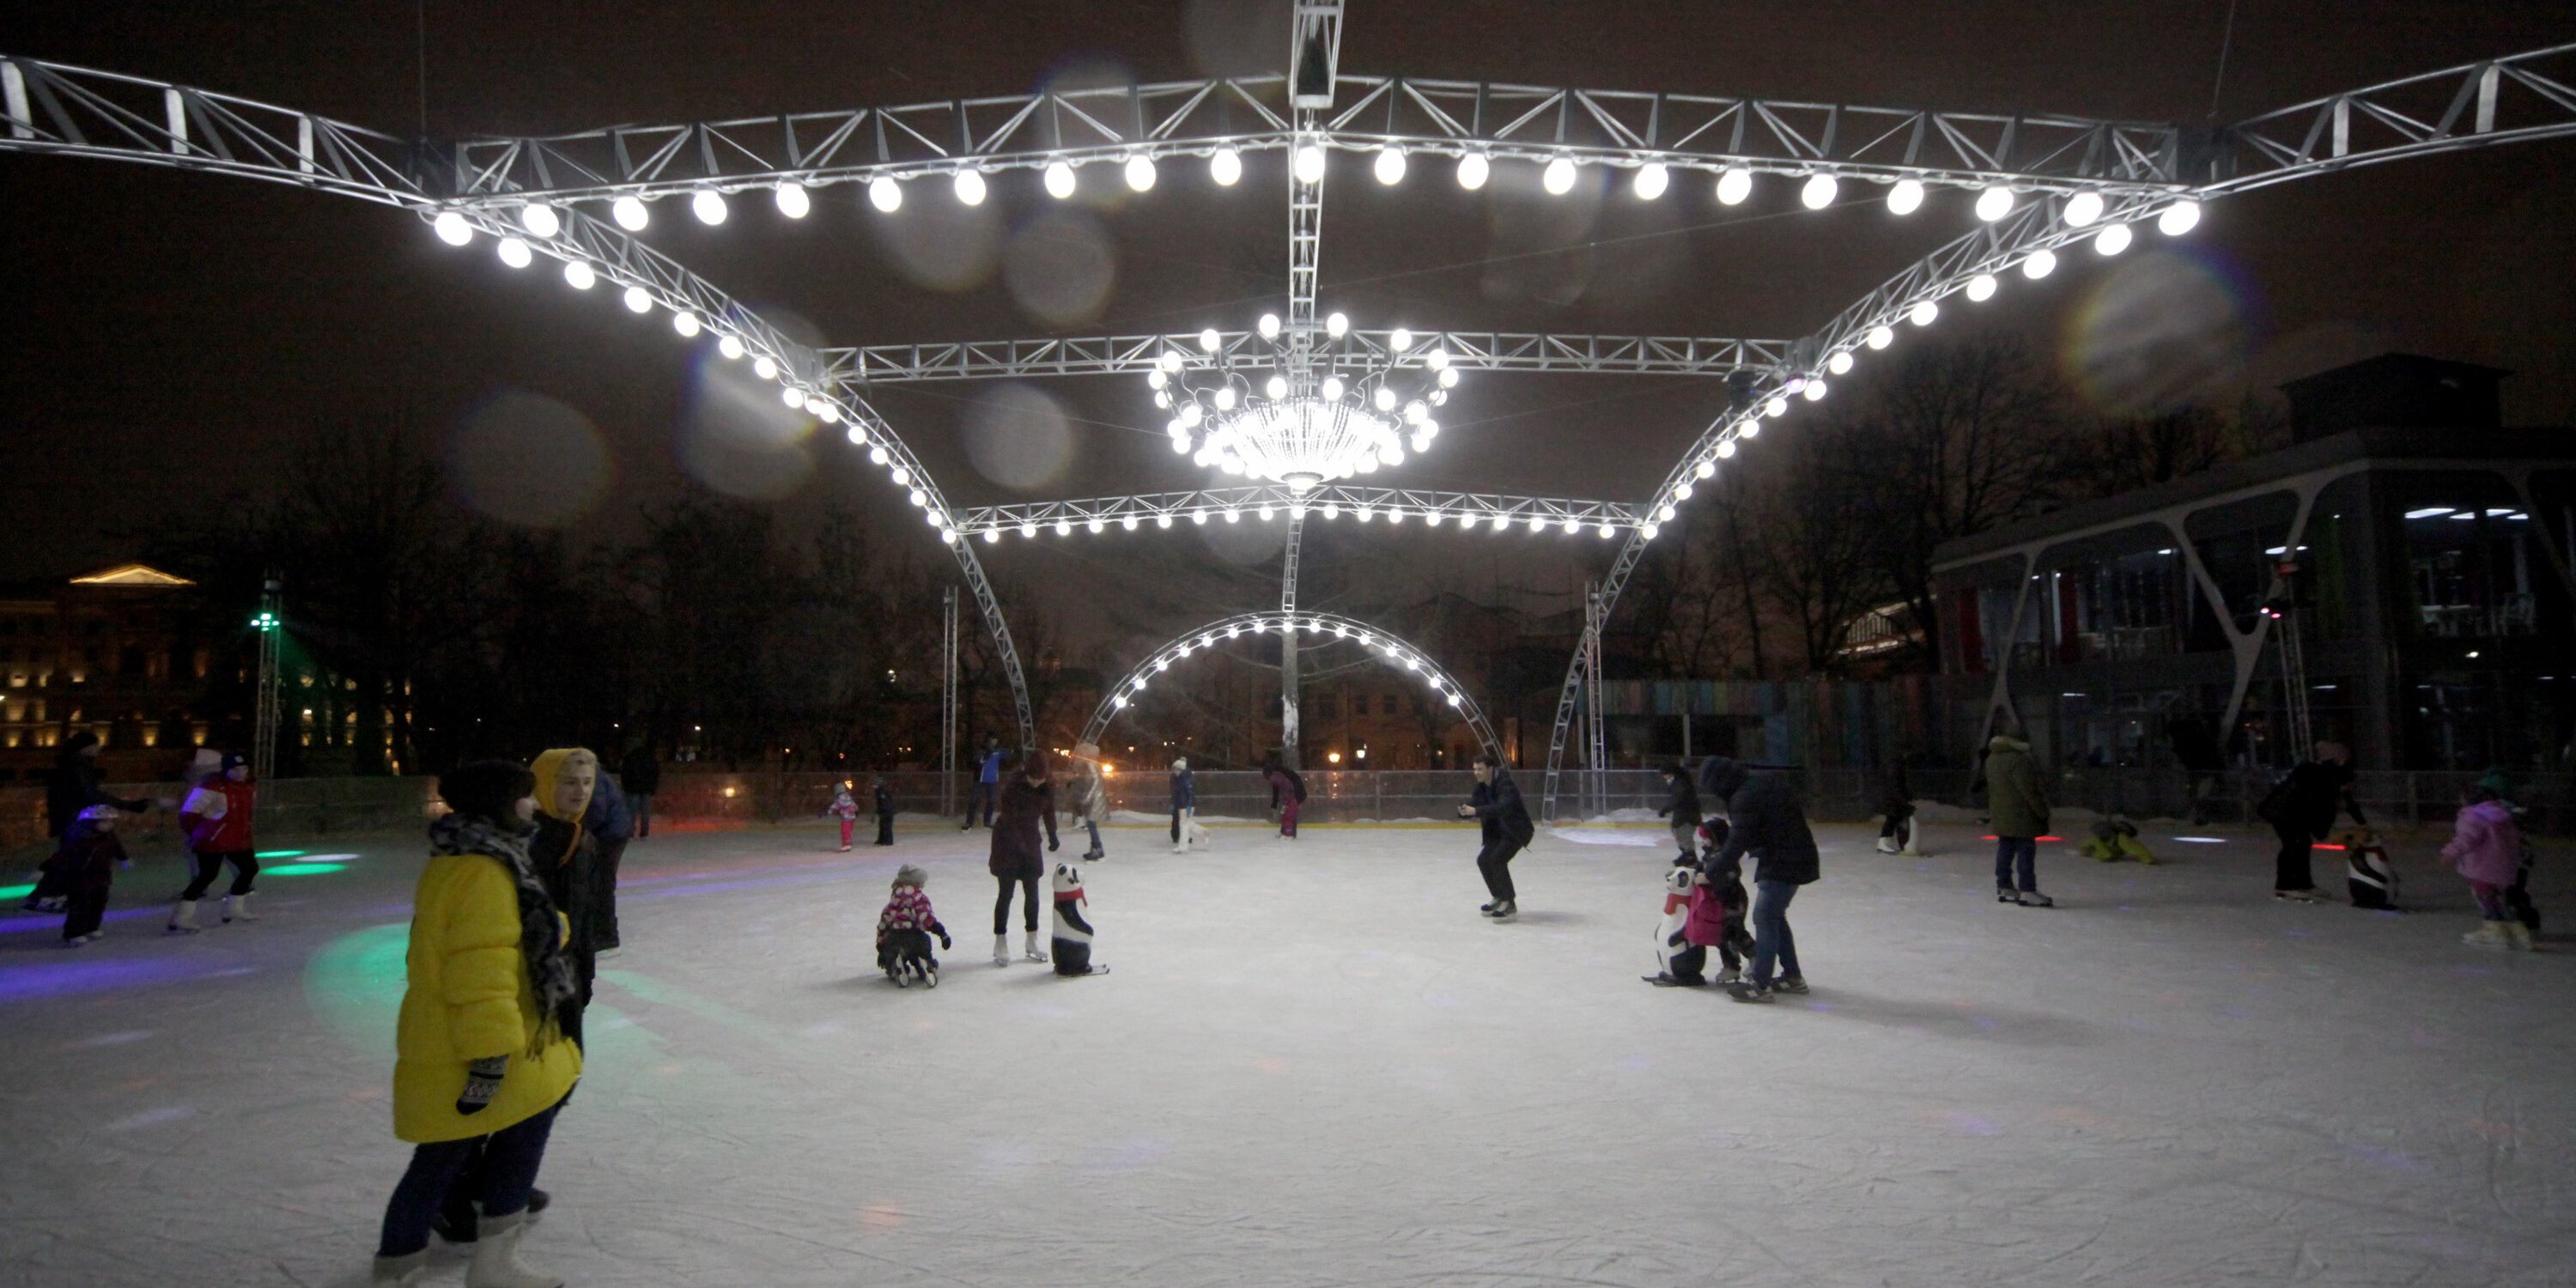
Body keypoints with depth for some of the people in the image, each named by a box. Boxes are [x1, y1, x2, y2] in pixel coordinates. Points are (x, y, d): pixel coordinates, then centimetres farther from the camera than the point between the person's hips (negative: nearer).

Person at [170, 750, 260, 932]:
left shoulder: (248, 789, 6)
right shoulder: (212, 787, -20)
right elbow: (189, 812, -17)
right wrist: (194, 834, -9)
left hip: (238, 840, 9)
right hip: (211, 842, -9)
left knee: (250, 869, 16)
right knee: (207, 876, -12)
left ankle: (233, 909, 30)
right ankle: (180, 919, -8)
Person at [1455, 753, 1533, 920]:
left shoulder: (1505, 784, -25)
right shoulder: (1482, 786, 0)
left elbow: (1503, 808, -41)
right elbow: (1473, 804, -3)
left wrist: (1476, 811, -47)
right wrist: (1464, 811, -27)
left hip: (1517, 830, -9)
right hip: (1498, 831, 9)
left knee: (1497, 860, -22)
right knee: (1483, 860, 4)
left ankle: (1510, 905, -13)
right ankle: (1499, 898, 23)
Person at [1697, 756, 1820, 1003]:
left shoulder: (1745, 798, -21)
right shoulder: (1764, 782, 9)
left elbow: (1736, 844, -20)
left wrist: (1711, 873, -9)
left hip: (1782, 863, -10)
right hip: (1795, 858, 10)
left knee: (1764, 918, -6)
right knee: (1775, 916, 19)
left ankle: (1760, 985, -4)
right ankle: (1793, 976, 27)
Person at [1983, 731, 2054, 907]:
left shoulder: (1992, 759, 10)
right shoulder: (2018, 759, -19)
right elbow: (2028, 789, -19)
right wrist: (2042, 811, -12)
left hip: (2001, 815, 9)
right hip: (2021, 815, -9)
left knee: (2005, 849, 13)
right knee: (2026, 850, -5)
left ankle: (2004, 887, 18)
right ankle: (2028, 891, -4)